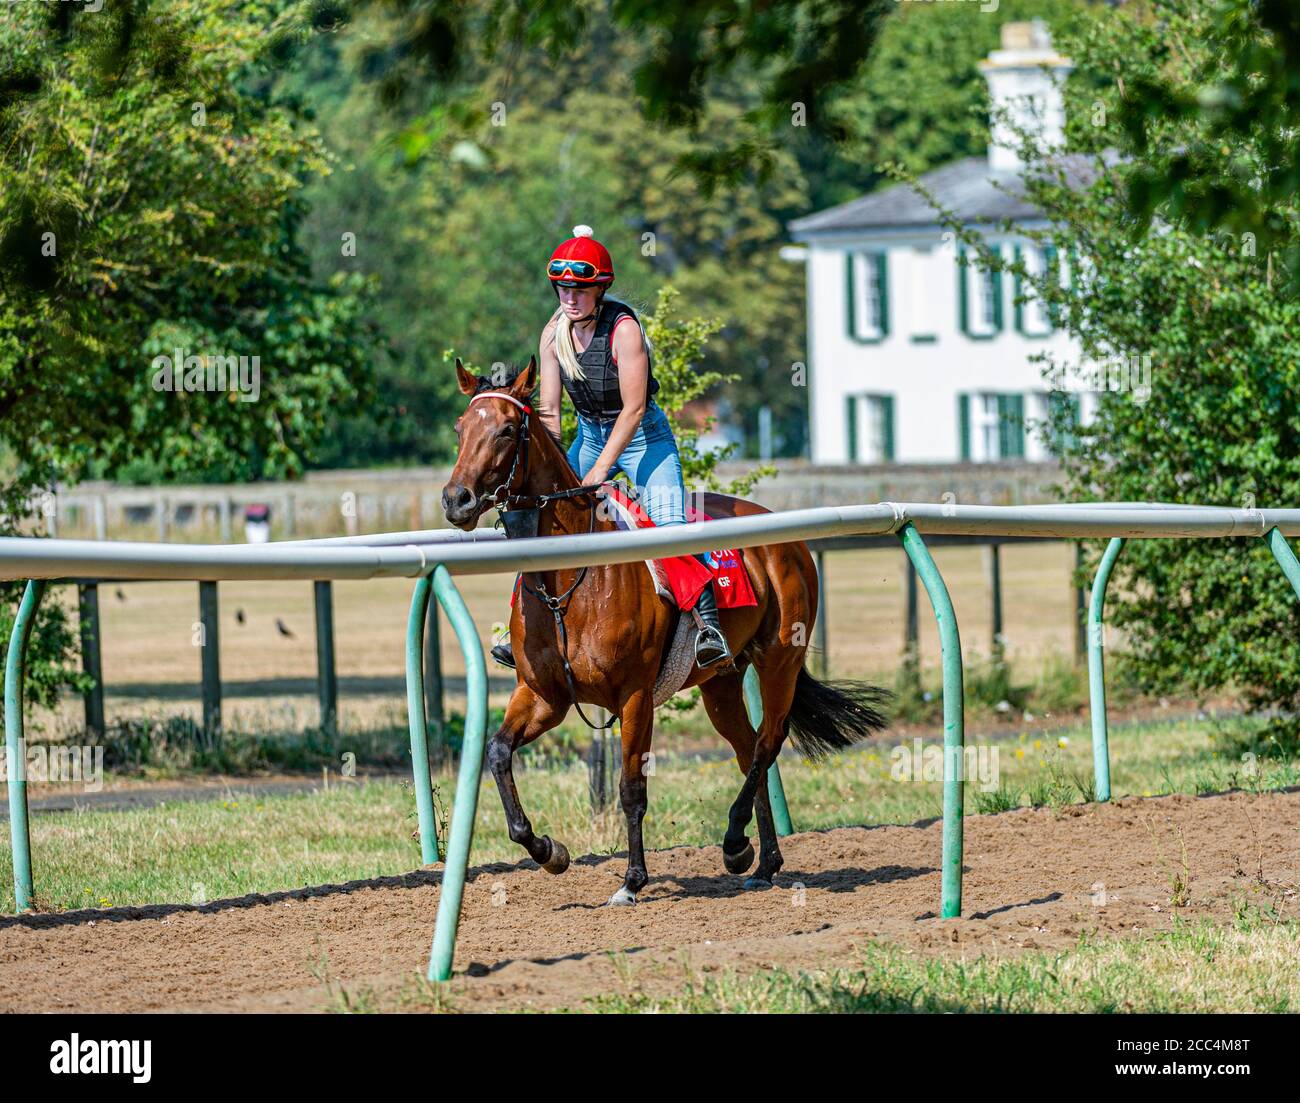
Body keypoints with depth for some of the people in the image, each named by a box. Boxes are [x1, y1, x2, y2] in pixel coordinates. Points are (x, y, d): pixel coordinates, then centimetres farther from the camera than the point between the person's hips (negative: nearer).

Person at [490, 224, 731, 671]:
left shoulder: (624, 328, -22)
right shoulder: (554, 333, -5)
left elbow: (633, 410, -23)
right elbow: (549, 411, -1)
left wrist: (599, 471, -27)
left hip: (642, 435, -6)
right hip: (590, 434, 6)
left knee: (668, 521, -24)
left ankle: (708, 620, -28)